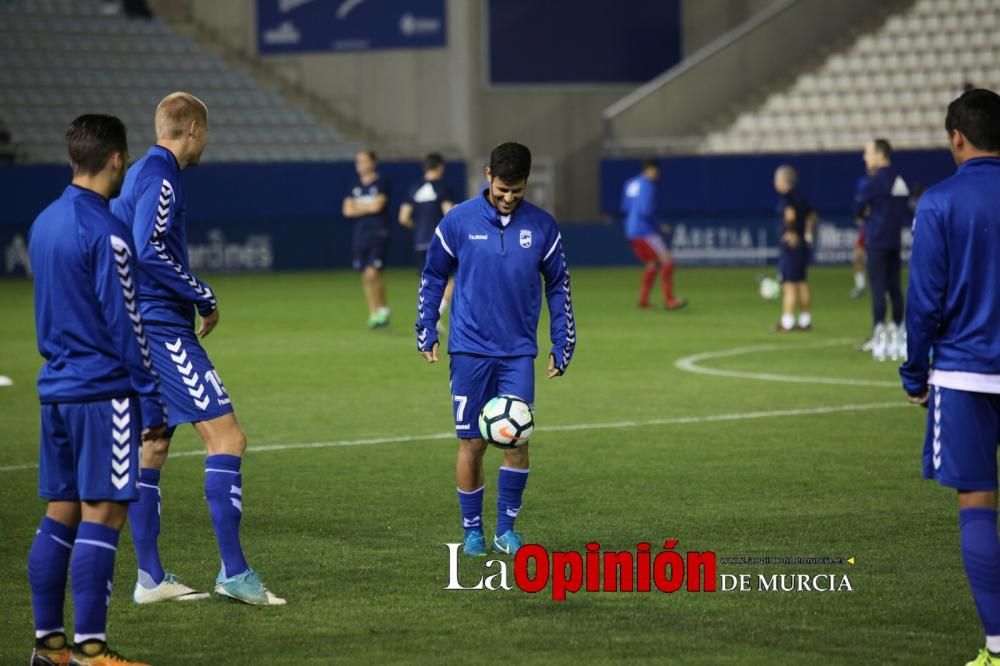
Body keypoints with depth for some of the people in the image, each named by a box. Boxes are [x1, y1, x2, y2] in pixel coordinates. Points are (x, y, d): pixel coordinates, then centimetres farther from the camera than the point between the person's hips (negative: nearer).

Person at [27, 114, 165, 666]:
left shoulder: (44, 222, 12)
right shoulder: (106, 232, -14)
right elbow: (126, 325, -14)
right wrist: (151, 402, -11)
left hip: (56, 387, 8)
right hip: (103, 391, -8)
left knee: (60, 513, 11)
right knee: (102, 514, -6)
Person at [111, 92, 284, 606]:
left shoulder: (141, 174, 17)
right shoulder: (161, 177, -12)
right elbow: (150, 251, -23)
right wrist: (204, 297, -13)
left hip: (140, 328, 11)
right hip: (165, 330, -11)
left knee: (151, 446, 12)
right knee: (226, 438, -10)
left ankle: (151, 578, 15)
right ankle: (233, 572, -12)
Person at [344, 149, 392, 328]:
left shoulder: (381, 184, -4)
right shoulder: (356, 186, 13)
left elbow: (377, 205, -15)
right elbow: (347, 210, 6)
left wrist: (358, 207, 0)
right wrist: (367, 208, -6)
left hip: (378, 234, -6)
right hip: (361, 235, 6)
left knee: (372, 273, -16)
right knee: (366, 277, 6)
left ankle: (383, 310, 2)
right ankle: (374, 314, 13)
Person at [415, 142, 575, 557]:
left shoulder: (542, 226, 0)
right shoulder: (459, 222, -4)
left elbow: (558, 286, 10)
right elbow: (433, 277, 8)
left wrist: (562, 346, 8)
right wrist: (426, 333, 5)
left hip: (519, 352, 1)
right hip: (470, 350, -1)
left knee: (516, 440, -7)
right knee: (472, 443, 1)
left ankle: (506, 529, 7)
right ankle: (472, 531, 15)